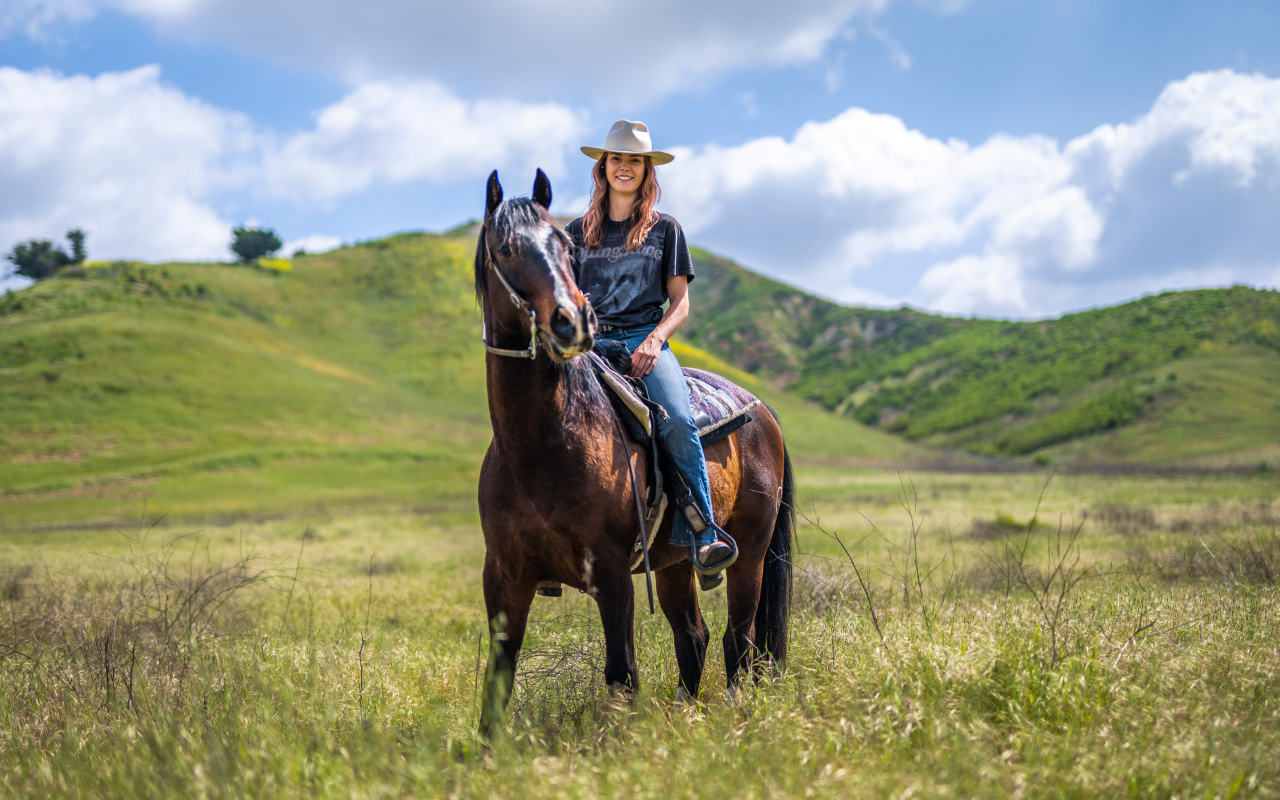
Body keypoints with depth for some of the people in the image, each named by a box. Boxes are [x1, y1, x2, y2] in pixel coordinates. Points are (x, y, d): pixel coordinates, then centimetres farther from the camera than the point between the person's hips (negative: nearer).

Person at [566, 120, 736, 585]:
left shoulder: (665, 230, 15)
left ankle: (702, 538, -26)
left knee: (678, 420, -30)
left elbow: (680, 303, 9)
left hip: (645, 340, -1)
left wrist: (654, 340, -10)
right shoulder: (578, 232, 19)